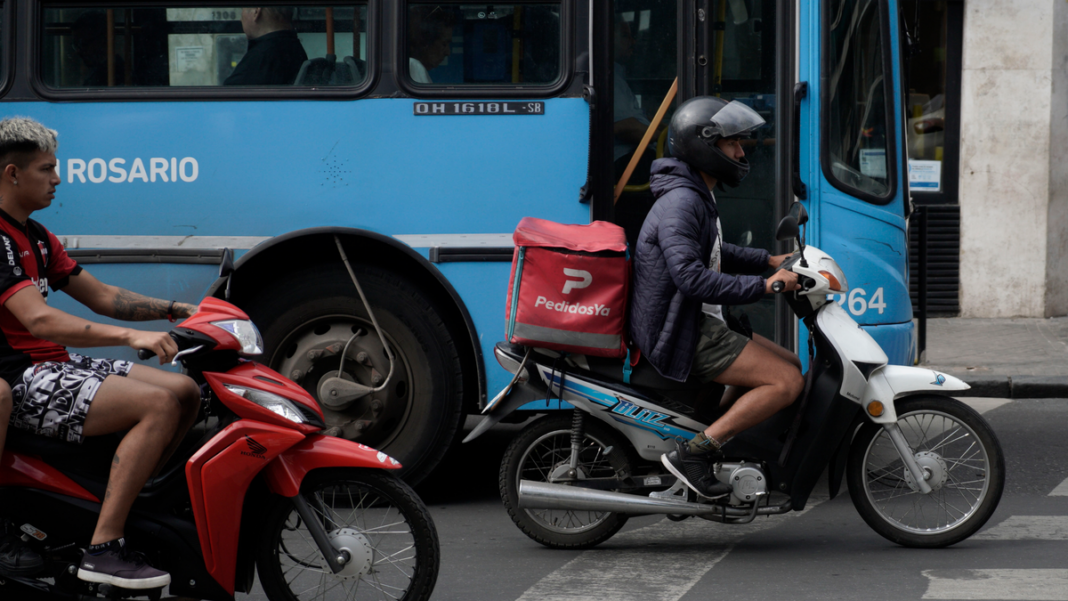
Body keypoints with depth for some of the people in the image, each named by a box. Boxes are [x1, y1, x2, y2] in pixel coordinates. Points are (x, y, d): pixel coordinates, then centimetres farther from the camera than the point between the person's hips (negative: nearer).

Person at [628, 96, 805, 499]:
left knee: (793, 366, 16)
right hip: (680, 339, -11)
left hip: (699, 325, 11)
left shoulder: (698, 197, 15)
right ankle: (692, 453, -20)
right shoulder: (681, 202, -19)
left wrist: (769, 261, 21)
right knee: (787, 383, -18)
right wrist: (763, 286, -30)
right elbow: (691, 276, -31)